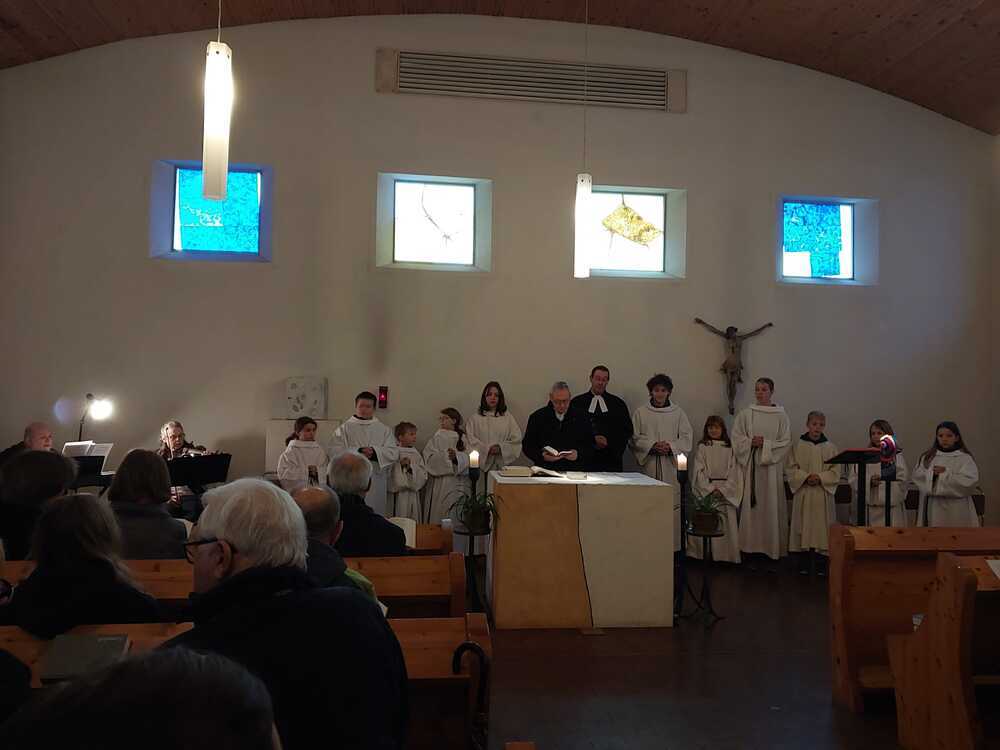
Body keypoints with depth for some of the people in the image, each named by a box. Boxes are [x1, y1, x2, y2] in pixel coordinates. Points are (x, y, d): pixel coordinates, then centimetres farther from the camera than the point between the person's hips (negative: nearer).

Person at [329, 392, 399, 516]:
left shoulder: (384, 430, 12)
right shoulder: (344, 428, 8)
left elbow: (393, 453, 1)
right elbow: (334, 451, -5)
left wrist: (374, 452, -16)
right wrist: (358, 452, -17)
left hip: (375, 483, 2)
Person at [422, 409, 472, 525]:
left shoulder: (462, 438, 8)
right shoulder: (436, 438, 7)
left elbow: (467, 458, -5)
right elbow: (430, 459, -5)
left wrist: (456, 456, -23)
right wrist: (446, 456, -17)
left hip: (458, 483, 0)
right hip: (439, 484, 0)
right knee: (438, 514, -7)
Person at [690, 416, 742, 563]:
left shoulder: (729, 448, 8)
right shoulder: (702, 447, 4)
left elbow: (733, 472, 3)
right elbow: (699, 471, -1)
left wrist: (723, 490, -10)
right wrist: (711, 489, -11)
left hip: (726, 492, 1)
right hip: (706, 490, -1)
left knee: (727, 524, -2)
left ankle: (727, 555, 5)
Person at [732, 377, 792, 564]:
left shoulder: (781, 415, 3)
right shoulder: (745, 414, 5)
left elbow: (786, 442, 0)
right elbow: (737, 439, 4)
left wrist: (765, 443, -12)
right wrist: (751, 442, -13)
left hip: (772, 466, 0)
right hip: (750, 466, 0)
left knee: (772, 507, 1)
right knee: (751, 506, 0)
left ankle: (772, 548, 7)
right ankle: (752, 547, 7)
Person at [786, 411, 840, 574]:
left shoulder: (830, 447, 5)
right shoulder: (798, 446, 3)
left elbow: (835, 472, 2)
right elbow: (790, 469, 1)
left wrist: (820, 478, -14)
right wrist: (805, 477, -14)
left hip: (823, 494, 0)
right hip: (803, 493, 0)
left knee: (822, 527, 0)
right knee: (804, 527, 3)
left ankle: (822, 565, 8)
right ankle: (804, 564, 12)